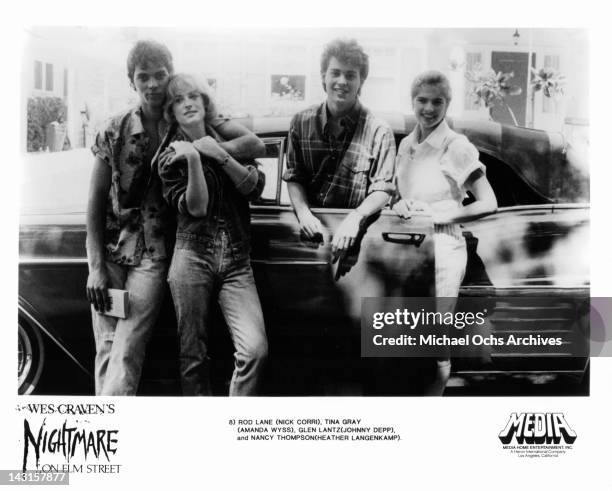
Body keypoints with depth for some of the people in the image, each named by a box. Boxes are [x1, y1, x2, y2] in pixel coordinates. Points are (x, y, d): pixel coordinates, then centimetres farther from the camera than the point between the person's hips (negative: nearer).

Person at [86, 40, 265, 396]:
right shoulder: (114, 132, 4)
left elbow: (256, 145, -8)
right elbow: (96, 203, 4)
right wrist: (96, 268, -4)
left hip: (154, 255, -2)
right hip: (111, 250, 2)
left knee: (126, 353, -12)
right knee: (107, 350, -1)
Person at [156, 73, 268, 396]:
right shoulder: (170, 156, 7)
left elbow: (255, 187, 1)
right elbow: (195, 207, -6)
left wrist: (221, 156, -10)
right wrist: (193, 160, -17)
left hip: (236, 261, 2)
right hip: (192, 258, -1)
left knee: (256, 350, -14)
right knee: (193, 356, 0)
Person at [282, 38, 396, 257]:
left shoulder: (379, 131, -2)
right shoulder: (302, 122, 7)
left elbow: (382, 190, -2)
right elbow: (293, 177, 9)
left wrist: (354, 218, -20)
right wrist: (303, 213, -10)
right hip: (310, 230, 2)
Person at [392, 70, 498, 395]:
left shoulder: (457, 147, -7)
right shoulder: (406, 145, 11)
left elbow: (488, 203, -9)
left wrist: (439, 214, -14)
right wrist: (400, 206, -1)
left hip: (442, 248, -6)